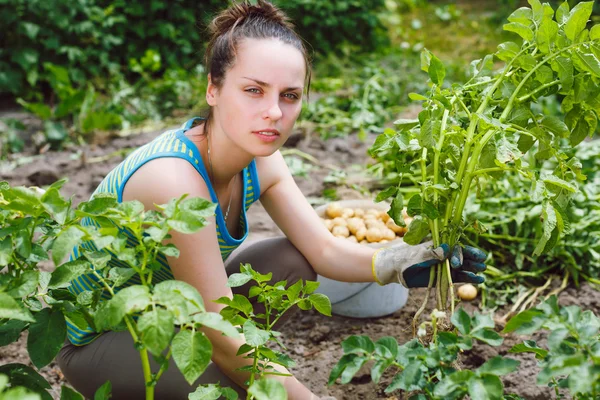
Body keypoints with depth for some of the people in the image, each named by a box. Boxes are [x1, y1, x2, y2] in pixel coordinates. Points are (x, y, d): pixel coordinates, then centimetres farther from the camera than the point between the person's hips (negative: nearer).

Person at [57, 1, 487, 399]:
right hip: (98, 341, -7)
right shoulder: (174, 180, -35)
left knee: (293, 261, -6)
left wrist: (406, 262, -28)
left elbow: (326, 250, -10)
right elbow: (222, 338, -33)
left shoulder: (259, 161, -10)